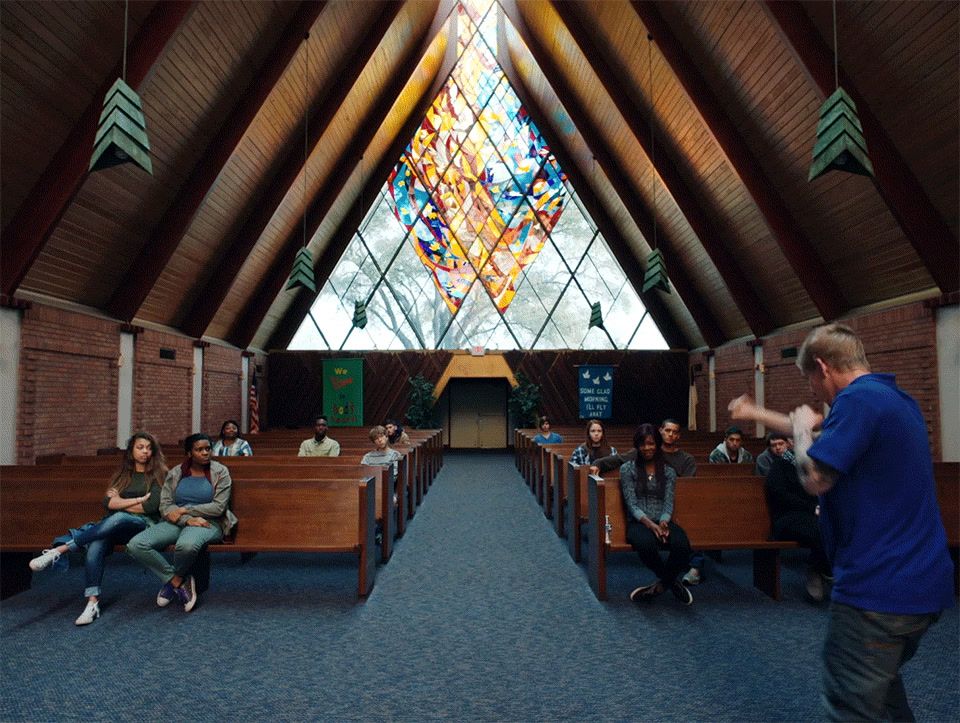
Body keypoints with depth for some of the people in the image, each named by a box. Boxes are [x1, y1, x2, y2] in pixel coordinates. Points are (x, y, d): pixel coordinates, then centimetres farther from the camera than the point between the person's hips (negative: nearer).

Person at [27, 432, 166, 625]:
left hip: (145, 524, -4)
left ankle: (59, 549, -29)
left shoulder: (158, 474, 6)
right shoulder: (122, 475, 20)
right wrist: (138, 499, -5)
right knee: (95, 545, -30)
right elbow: (108, 503, 7)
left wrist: (120, 502, 3)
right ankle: (93, 602, -32)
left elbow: (152, 506, -6)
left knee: (117, 518, -37)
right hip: (115, 527, 4)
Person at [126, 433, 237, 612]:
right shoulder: (174, 474, 9)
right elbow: (165, 506, 0)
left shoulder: (220, 472, 0)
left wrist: (185, 510, -10)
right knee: (135, 545, -21)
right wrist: (188, 520, -17)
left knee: (186, 544, -39)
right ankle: (179, 582, -10)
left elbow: (219, 507, -7)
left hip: (208, 523, -4)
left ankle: (173, 581, -5)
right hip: (178, 522, 4)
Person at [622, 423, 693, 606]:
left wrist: (663, 522, -18)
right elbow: (631, 504, -3)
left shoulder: (668, 471, 12)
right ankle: (671, 582, -5)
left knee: (682, 545, -33)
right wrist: (650, 524, -19)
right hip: (638, 522, -2)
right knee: (646, 544, -38)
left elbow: (668, 503, 4)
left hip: (663, 521, 2)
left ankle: (661, 583, -3)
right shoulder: (628, 469, 5)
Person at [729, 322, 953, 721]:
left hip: (879, 587, -10)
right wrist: (754, 413, 35)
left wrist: (801, 429, -3)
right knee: (881, 681, 29)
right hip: (921, 582, 10)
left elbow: (815, 478, -21)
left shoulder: (859, 398, -20)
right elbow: (822, 430, 27)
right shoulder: (897, 399, 13)